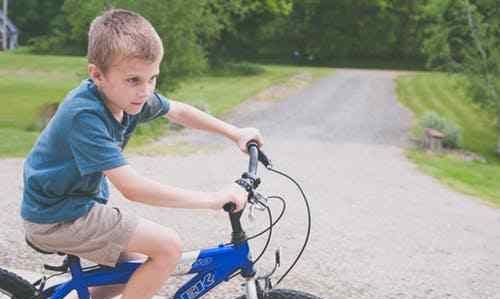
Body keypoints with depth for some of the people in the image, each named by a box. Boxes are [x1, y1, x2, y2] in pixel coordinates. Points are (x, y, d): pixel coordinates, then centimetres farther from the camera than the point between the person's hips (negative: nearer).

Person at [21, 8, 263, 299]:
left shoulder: (130, 94, -7)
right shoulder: (85, 115, -31)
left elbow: (179, 111, 12)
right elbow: (133, 188, -35)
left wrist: (236, 132, 8)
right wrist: (213, 199, -31)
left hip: (81, 202, 9)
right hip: (57, 218, -9)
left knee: (134, 268, 21)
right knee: (168, 246, -16)